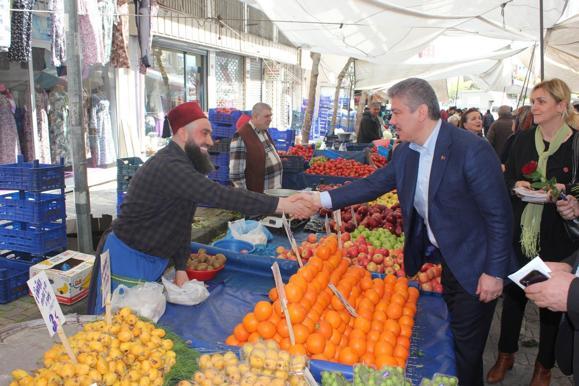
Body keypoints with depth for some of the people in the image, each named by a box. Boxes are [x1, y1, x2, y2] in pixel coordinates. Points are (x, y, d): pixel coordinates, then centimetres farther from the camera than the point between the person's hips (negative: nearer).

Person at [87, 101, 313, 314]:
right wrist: (280, 205, -33)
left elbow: (182, 223, 9)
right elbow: (221, 196, -35)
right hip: (129, 260, -9)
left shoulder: (181, 165, 7)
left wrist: (181, 267, 5)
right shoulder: (169, 167, -26)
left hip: (154, 259, 9)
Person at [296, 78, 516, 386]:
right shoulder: (405, 152, -2)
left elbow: (499, 215, -20)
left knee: (466, 348, 8)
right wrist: (322, 199, -7)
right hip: (442, 259, 7)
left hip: (474, 267, -6)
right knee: (450, 337, 23)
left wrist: (494, 272, -17)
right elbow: (373, 184, 2)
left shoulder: (472, 149, -24)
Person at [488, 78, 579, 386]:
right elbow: (506, 179, 8)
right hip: (519, 234, 3)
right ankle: (506, 355, 36)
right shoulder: (523, 140, 3)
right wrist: (517, 184, -12)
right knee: (513, 294, 15)